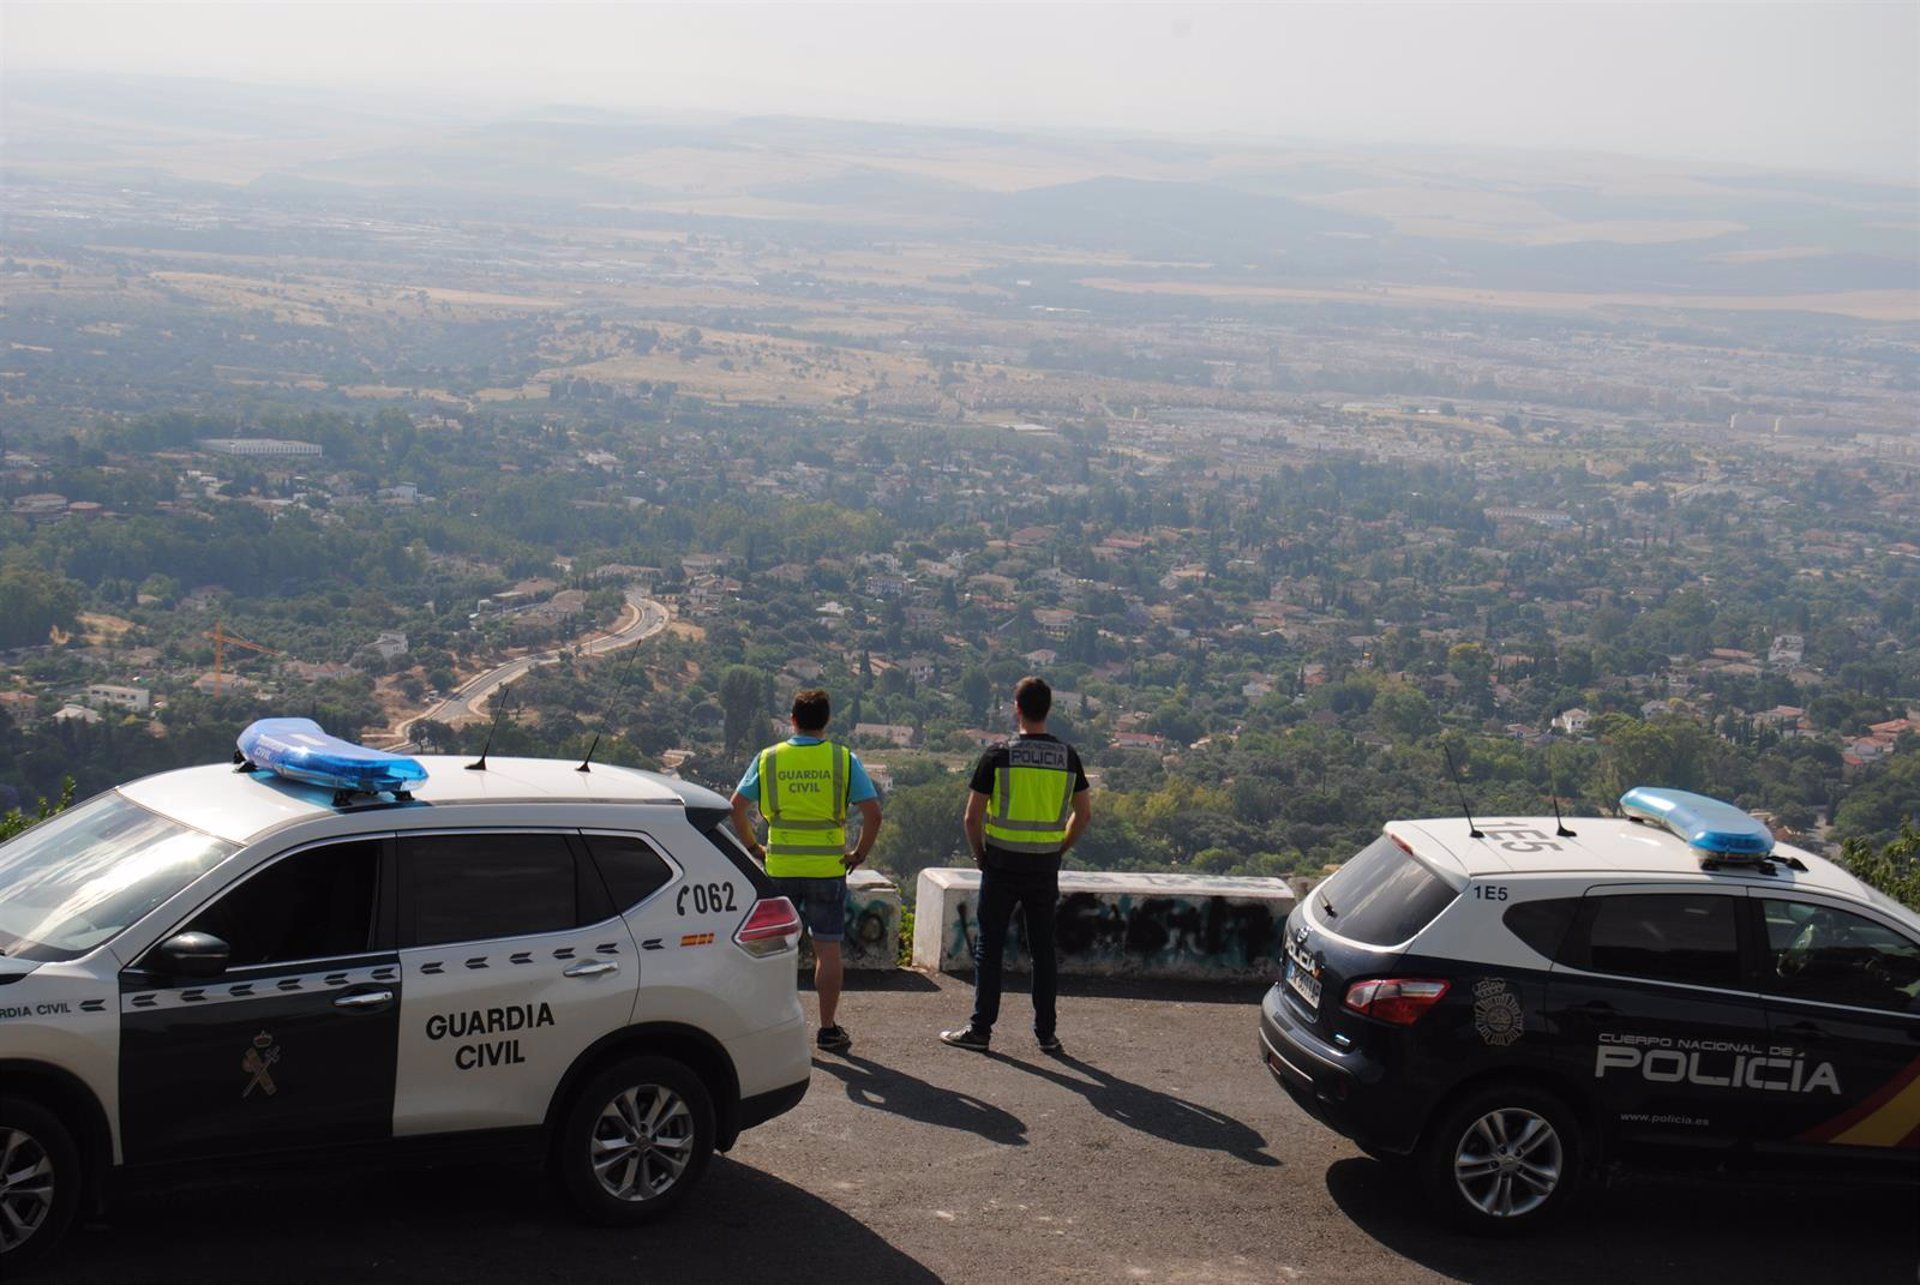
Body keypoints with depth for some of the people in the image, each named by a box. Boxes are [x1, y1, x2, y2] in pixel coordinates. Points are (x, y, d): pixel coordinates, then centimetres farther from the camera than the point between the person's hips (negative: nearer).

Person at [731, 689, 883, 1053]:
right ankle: (828, 1029, 10)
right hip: (828, 869, -1)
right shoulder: (844, 760, -3)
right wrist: (859, 854, 2)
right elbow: (873, 813, -9)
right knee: (827, 948, 6)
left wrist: (753, 849, 9)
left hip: (780, 868, 1)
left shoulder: (768, 759, 2)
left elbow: (736, 807, 1)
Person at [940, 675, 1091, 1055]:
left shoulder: (998, 756, -9)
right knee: (1043, 949, 10)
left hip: (1002, 866, -3)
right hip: (1045, 867, 3)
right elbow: (1084, 814, 6)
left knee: (989, 948, 5)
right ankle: (1046, 1033, 13)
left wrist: (979, 854, 7)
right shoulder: (1067, 756, 1)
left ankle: (980, 1029, 8)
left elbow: (972, 816, -8)